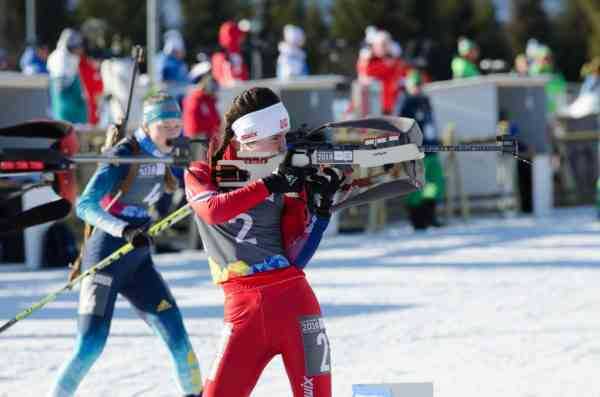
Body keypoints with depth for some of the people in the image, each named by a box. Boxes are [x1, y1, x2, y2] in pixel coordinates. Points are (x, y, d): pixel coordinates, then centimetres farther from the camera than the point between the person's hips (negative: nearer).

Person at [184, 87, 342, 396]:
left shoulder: (287, 177, 8)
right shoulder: (200, 174, 5)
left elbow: (296, 258, 2)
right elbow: (214, 211, -19)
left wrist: (321, 206, -8)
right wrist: (269, 185, -20)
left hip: (293, 300, 1)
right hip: (244, 305, -1)